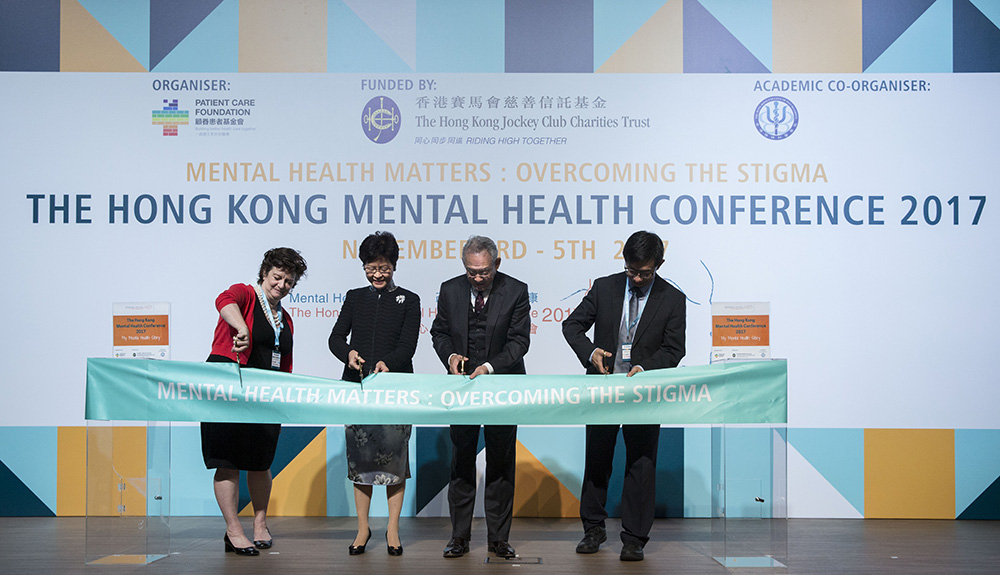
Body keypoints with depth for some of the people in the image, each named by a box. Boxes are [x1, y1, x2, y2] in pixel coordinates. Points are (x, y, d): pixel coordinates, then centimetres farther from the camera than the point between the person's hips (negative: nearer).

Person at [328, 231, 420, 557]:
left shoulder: (408, 301, 6)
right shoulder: (355, 298, 13)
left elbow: (407, 345, -4)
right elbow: (336, 337, 5)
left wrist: (388, 363, -24)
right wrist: (348, 353, -18)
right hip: (358, 386, 2)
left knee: (394, 453, -3)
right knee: (359, 454, 4)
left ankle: (392, 530, 10)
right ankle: (363, 529, 16)